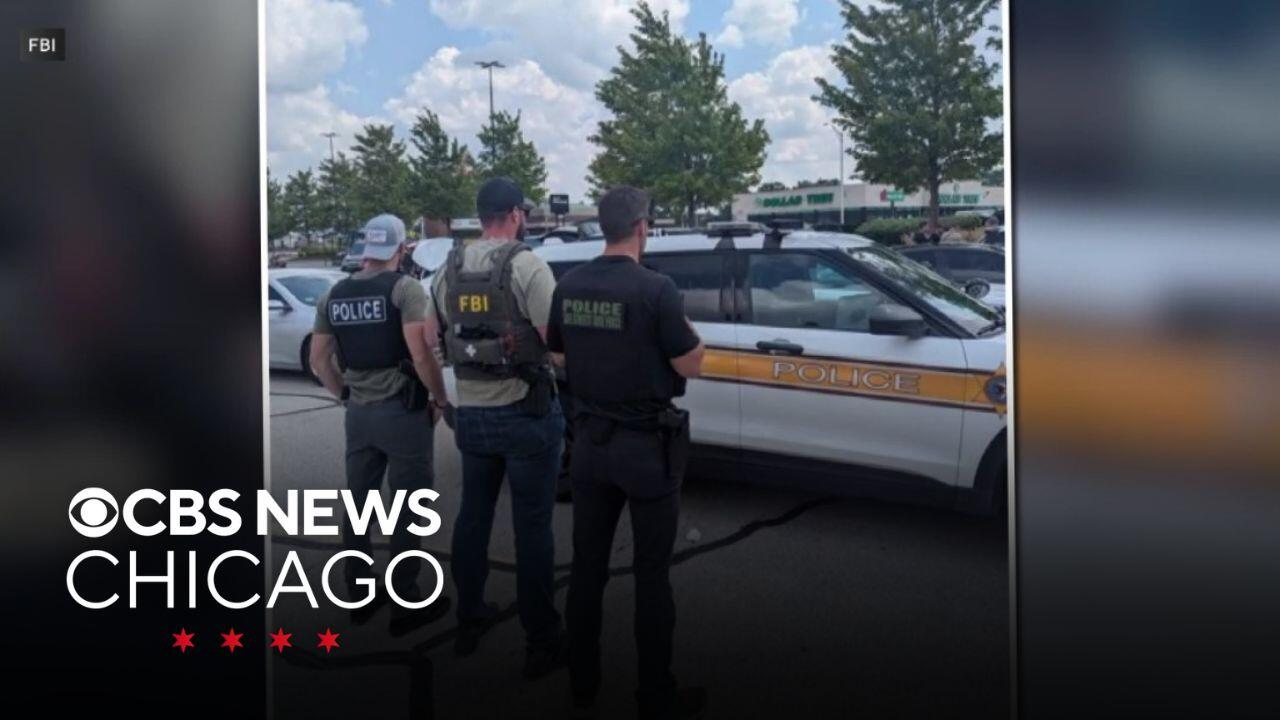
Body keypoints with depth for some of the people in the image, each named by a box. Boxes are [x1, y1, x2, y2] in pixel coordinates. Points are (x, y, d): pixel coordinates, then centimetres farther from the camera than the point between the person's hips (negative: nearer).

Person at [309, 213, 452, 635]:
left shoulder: (334, 295, 8)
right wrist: (439, 398, -8)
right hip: (402, 411, -6)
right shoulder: (404, 288, -10)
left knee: (357, 504, 14)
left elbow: (319, 359, 11)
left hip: (358, 413, 6)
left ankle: (359, 596, 25)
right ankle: (406, 604, 7)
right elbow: (420, 352, -20)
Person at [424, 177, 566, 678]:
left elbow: (433, 337, 12)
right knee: (532, 527, 0)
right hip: (526, 412, -6)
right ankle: (541, 642, 8)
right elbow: (557, 341, -18)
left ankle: (468, 622, 30)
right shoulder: (527, 266, -13)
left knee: (473, 515, 18)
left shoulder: (449, 269, 6)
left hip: (472, 412, 6)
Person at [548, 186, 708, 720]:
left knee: (587, 566, 14)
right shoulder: (655, 288, -18)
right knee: (651, 574, 4)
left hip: (590, 440, 6)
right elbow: (691, 366, -13)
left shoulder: (569, 285, 1)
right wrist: (682, 326, 4)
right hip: (646, 445, -5)